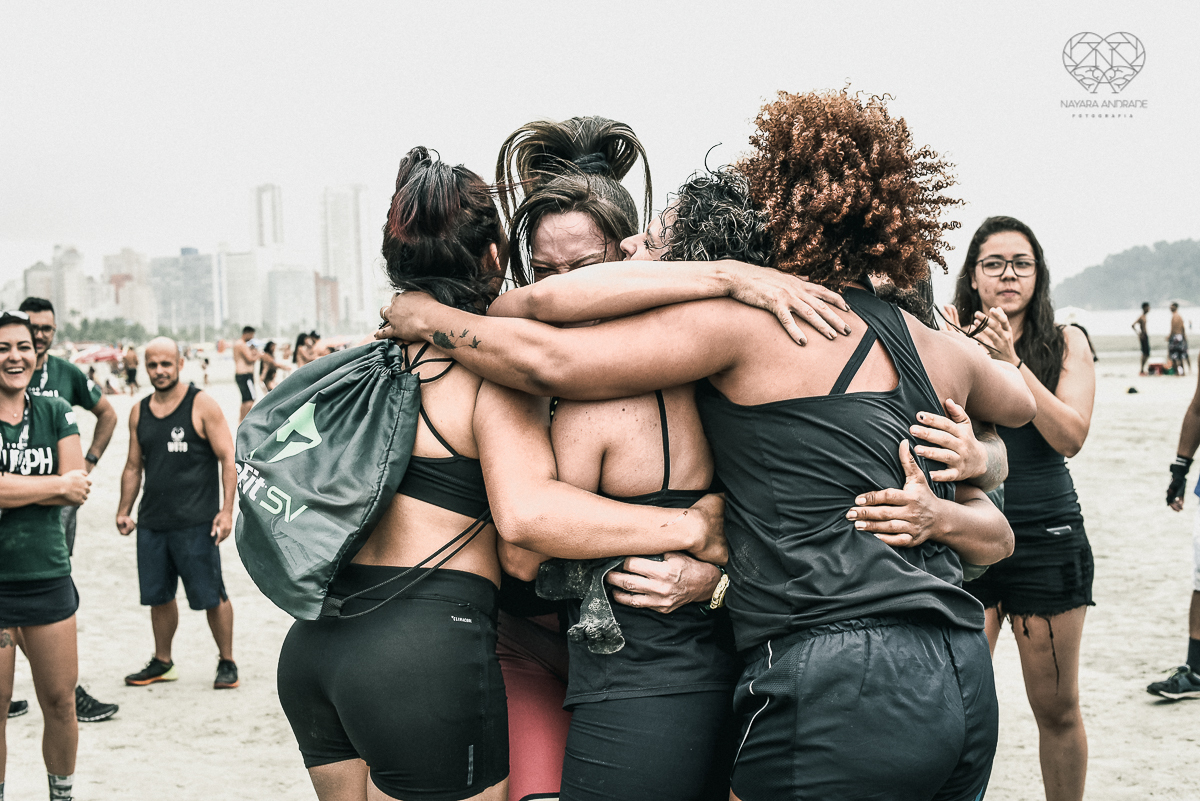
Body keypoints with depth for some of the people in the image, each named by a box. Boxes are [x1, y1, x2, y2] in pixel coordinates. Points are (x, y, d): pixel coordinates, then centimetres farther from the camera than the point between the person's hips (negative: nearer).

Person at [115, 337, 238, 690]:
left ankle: (226, 662, 13)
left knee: (211, 596, 0)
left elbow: (228, 459, -8)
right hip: (151, 522, 5)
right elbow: (133, 466, 19)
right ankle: (162, 662, 27)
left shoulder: (202, 405, -6)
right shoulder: (139, 412, 11)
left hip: (196, 522, -5)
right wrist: (124, 511, 11)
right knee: (158, 596, 12)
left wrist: (227, 510, -14)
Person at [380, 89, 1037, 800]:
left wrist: (430, 318, 6)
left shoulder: (747, 319, -6)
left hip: (839, 688, -7)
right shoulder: (939, 349, 15)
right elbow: (1021, 405, 38)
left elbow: (552, 362, -11)